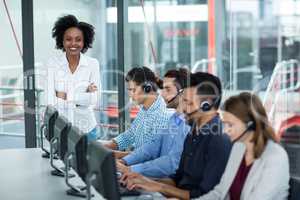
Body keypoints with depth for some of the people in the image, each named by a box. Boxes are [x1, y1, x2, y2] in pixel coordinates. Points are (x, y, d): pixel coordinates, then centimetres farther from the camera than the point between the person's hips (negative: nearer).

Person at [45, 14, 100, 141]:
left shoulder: (92, 64, -3)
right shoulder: (53, 64, -5)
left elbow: (93, 100, -8)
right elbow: (51, 101, -12)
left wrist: (66, 96, -10)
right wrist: (83, 97, -13)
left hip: (86, 128, 1)